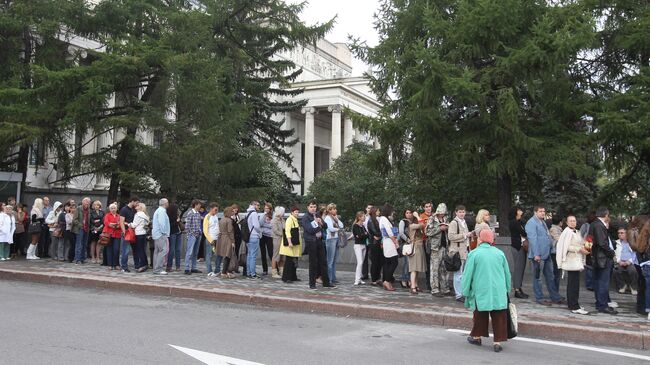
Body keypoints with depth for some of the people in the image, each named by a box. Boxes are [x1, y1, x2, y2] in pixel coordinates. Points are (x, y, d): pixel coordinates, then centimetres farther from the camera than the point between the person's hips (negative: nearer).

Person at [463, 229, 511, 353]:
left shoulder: (474, 253, -6)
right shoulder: (500, 253, 4)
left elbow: (468, 275, -3)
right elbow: (507, 274, 13)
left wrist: (466, 292, 7)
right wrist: (507, 289, 26)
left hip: (481, 291, -1)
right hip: (499, 292, 1)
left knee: (480, 315, 15)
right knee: (499, 317, 5)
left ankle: (477, 336, 28)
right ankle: (497, 341, 2)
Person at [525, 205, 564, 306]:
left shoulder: (543, 222, 17)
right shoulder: (531, 223, -13)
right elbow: (533, 239, -19)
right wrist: (536, 254, -23)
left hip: (547, 254, 10)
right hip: (538, 255, -10)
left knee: (550, 277, 14)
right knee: (538, 277, 2)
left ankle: (555, 297, 20)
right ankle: (539, 298, 9)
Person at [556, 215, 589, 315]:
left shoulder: (576, 232, 17)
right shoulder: (567, 232, -12)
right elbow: (566, 247, -18)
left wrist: (584, 249, 7)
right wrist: (579, 249, -18)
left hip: (577, 260, 10)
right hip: (571, 261, -10)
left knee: (574, 283, 15)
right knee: (573, 284, -10)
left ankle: (573, 304, 22)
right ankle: (574, 307, -10)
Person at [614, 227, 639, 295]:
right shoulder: (616, 243, 20)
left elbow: (635, 254, 4)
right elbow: (614, 254, 8)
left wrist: (629, 261, -12)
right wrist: (619, 261, -10)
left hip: (630, 263, -1)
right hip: (620, 263, 1)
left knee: (633, 270, -34)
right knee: (616, 271, -31)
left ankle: (634, 288, -12)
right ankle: (622, 285, -4)